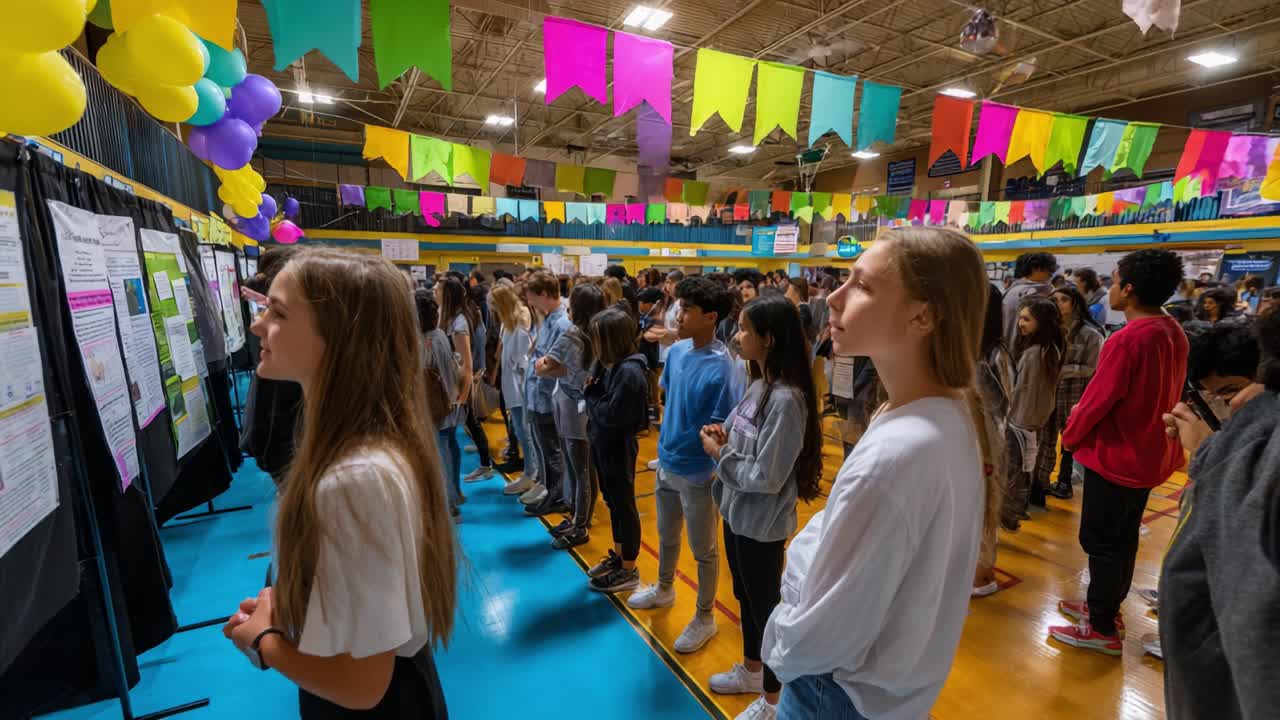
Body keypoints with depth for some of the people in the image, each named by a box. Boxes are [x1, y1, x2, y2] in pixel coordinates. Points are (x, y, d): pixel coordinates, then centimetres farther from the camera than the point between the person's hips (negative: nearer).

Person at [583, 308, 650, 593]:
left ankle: (629, 571, 24)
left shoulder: (629, 372, -25)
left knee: (625, 507, 7)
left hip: (618, 450, -9)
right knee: (613, 504, 22)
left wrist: (590, 393, -12)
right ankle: (617, 556, 40)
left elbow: (612, 414, -26)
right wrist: (591, 394, -14)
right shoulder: (605, 365, 4)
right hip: (602, 446, 9)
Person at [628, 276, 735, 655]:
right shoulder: (677, 351, -4)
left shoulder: (720, 368, -26)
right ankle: (664, 589, 53)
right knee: (666, 536, 28)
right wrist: (667, 440, 11)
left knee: (703, 549, 15)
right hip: (666, 462, 7)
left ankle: (705, 618, 37)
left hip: (697, 472, -7)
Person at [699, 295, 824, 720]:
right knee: (744, 596, 25)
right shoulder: (758, 385, 2)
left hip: (762, 523, -9)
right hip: (737, 512, 9)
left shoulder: (786, 400, -27)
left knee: (765, 606, 12)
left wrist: (718, 453, -16)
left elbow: (766, 477, -27)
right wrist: (724, 436, -7)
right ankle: (751, 671, 49)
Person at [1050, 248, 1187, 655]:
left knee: (1100, 541, 4)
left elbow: (1097, 399, -21)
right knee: (1123, 537, 20)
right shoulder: (1174, 333, 3)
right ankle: (1106, 608, 35)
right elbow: (1161, 394, 11)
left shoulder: (1128, 339, -26)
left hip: (1115, 454, -9)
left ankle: (1103, 630, 16)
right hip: (1149, 453, 9)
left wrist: (1070, 435, -3)